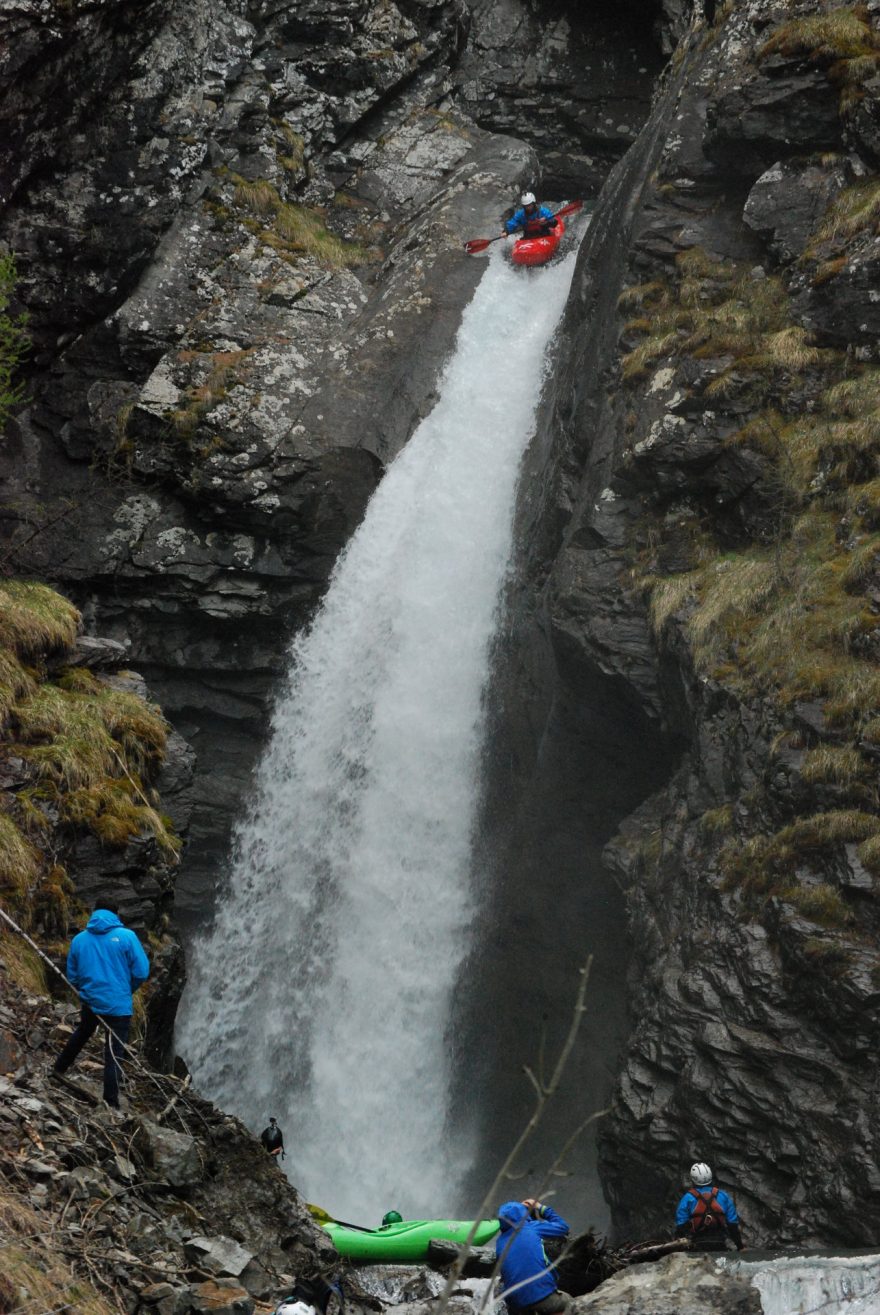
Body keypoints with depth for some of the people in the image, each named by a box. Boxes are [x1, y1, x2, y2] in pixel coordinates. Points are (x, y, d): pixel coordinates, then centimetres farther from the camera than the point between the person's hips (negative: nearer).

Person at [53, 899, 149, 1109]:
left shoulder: (78, 940, 1)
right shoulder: (126, 936, -11)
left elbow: (72, 976, 10)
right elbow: (141, 972, -12)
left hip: (89, 1002, 4)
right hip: (118, 1005, -4)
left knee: (81, 1034, 33)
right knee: (114, 1055, 5)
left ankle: (59, 1068, 48)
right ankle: (111, 1104, 8)